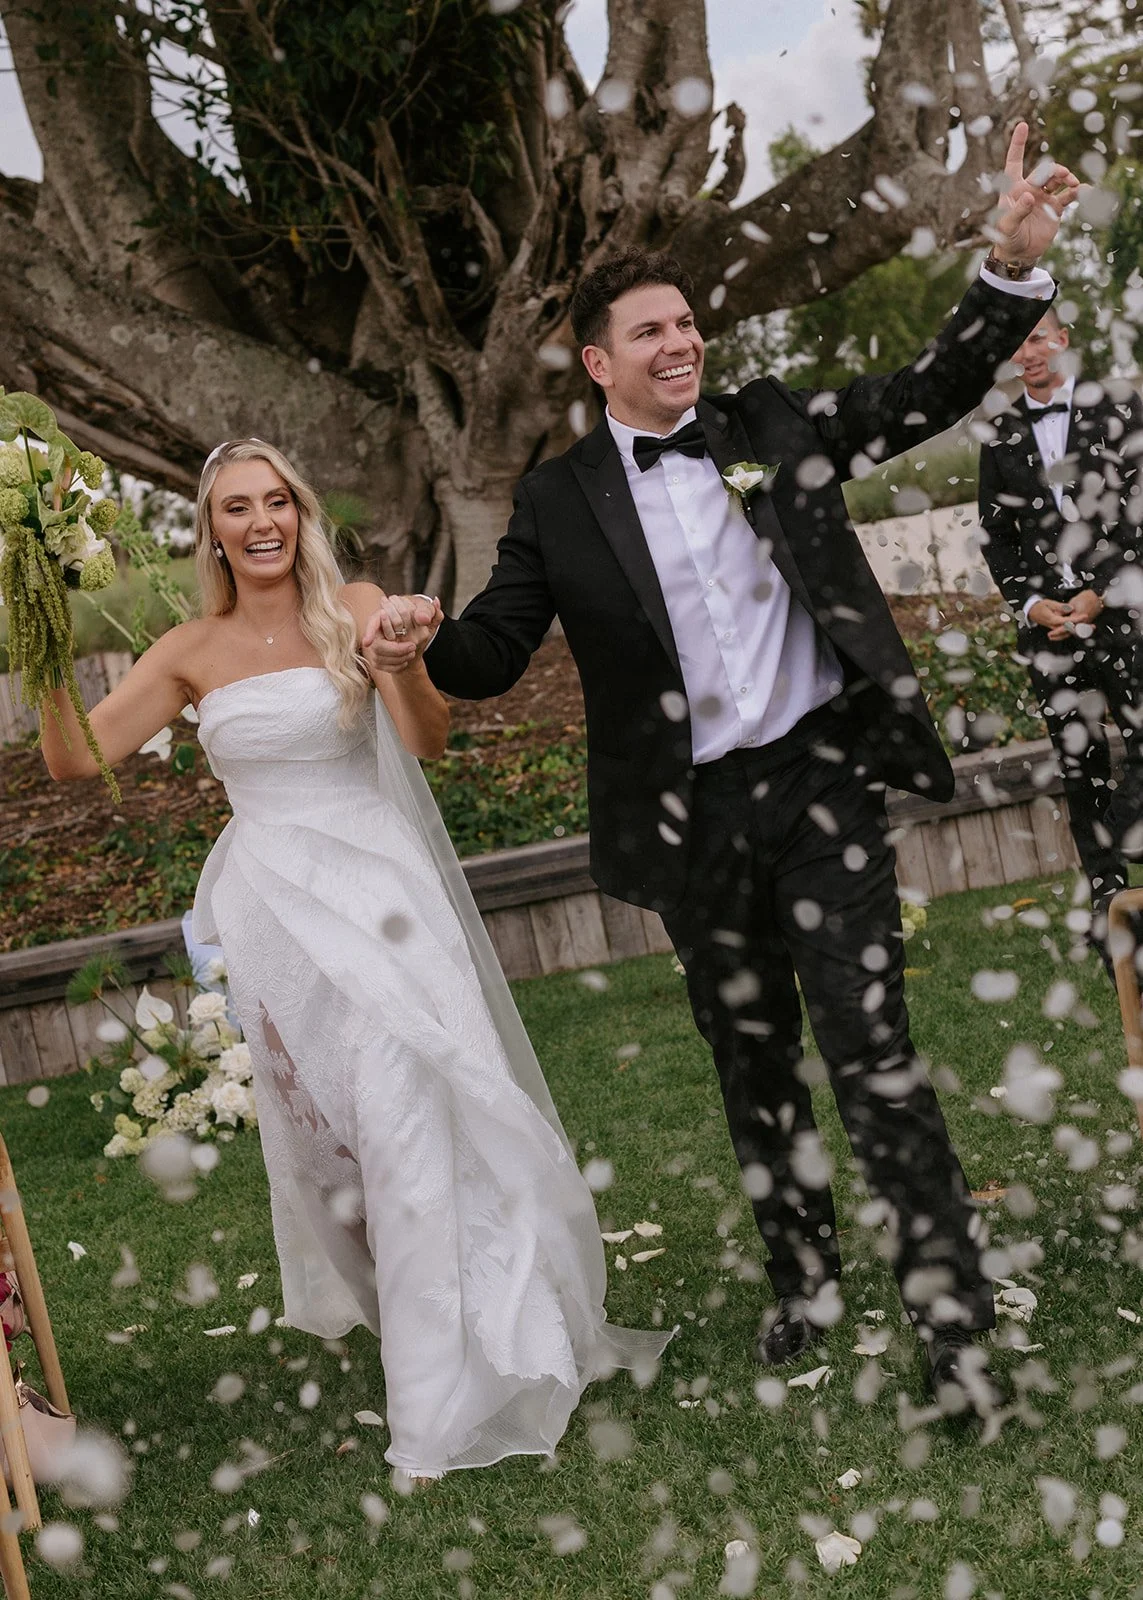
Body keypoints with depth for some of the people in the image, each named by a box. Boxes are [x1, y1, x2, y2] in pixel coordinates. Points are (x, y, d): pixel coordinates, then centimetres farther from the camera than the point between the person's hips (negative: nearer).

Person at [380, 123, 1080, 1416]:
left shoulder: (770, 426, 5)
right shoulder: (557, 501, 1)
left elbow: (928, 393, 4)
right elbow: (492, 652, -2)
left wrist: (1012, 267, -10)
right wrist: (405, 641, -24)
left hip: (817, 782, -1)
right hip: (694, 818, 1)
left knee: (871, 1046, -4)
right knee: (753, 1062, 15)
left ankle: (951, 1313, 5)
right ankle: (805, 1282, 34)